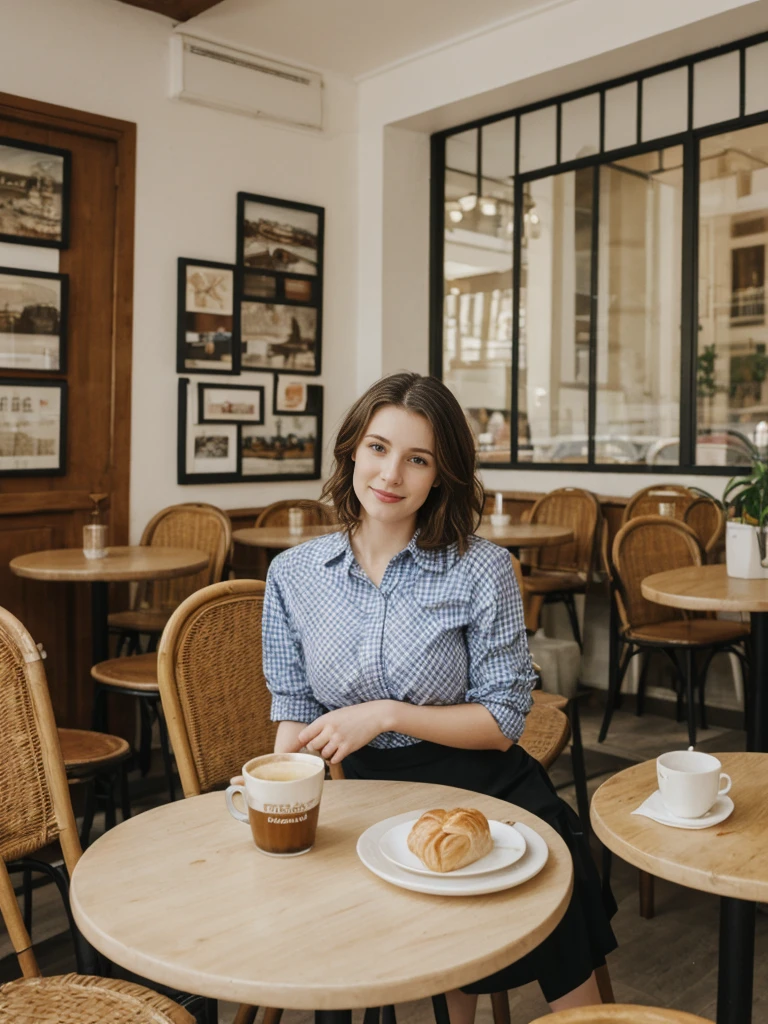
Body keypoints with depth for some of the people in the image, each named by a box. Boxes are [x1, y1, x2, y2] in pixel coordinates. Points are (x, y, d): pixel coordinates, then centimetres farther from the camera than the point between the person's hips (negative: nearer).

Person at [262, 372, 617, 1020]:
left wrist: (387, 714, -16)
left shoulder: (481, 569, -8)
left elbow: (504, 721, -6)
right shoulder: (293, 575, 1)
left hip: (482, 789, -2)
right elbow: (294, 711, 7)